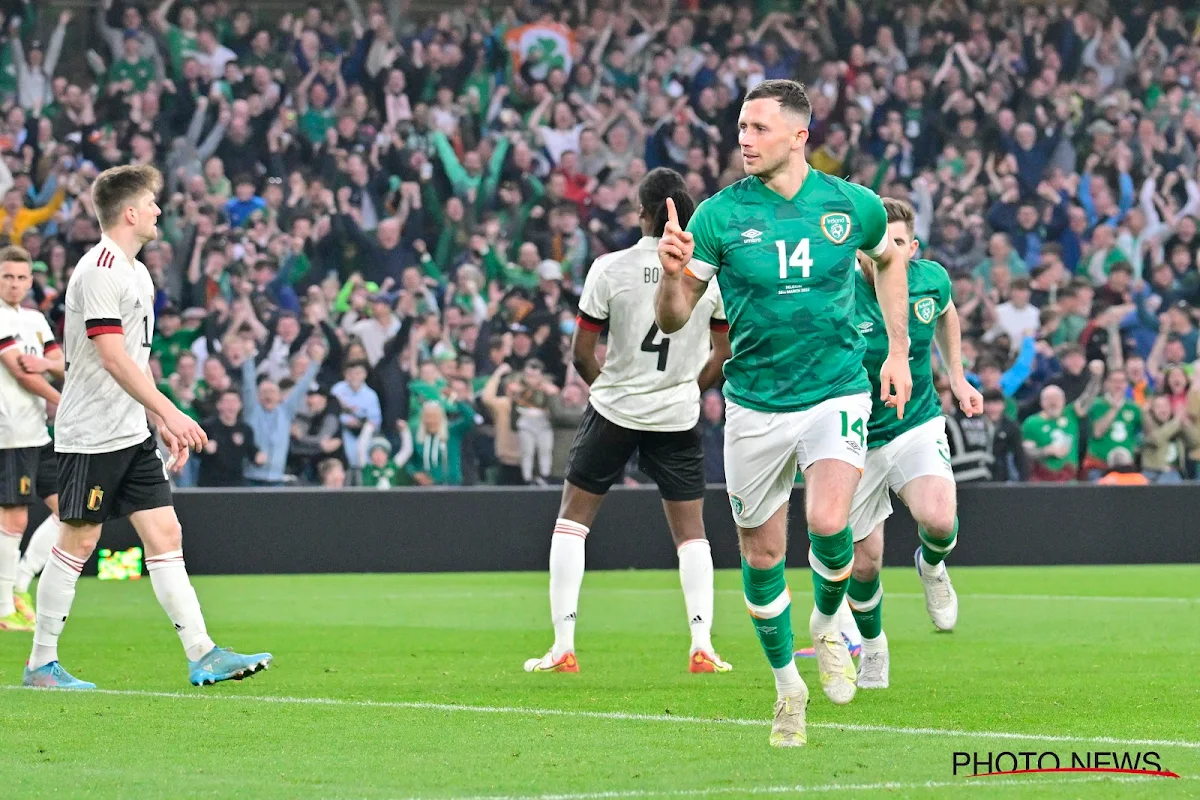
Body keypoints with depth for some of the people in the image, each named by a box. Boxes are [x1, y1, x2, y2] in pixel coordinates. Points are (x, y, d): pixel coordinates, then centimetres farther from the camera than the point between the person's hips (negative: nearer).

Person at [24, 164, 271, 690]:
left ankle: (202, 656, -1)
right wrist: (170, 412, -24)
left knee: (165, 535, 2)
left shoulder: (137, 272, 16)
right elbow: (113, 357, -22)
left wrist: (163, 423, 19)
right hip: (91, 435, -9)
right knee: (78, 542, -3)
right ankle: (41, 664, 7)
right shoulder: (99, 269, -15)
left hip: (131, 434, 9)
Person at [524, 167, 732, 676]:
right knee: (691, 529, 13)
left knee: (572, 518, 10)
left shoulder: (610, 269, -10)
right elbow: (724, 352, 5)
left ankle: (563, 647, 4)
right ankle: (702, 645, -1)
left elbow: (581, 353, -4)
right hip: (679, 418, 2)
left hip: (614, 410, -2)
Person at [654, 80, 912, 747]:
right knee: (762, 552, 7)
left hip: (837, 391, -1)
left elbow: (890, 259, 19)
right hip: (755, 405, 1)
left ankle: (829, 626, 9)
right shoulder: (720, 215, -6)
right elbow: (673, 321, -4)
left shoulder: (851, 205, -4)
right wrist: (673, 273, -26)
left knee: (829, 523, -23)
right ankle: (787, 682, 29)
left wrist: (898, 351, 15)